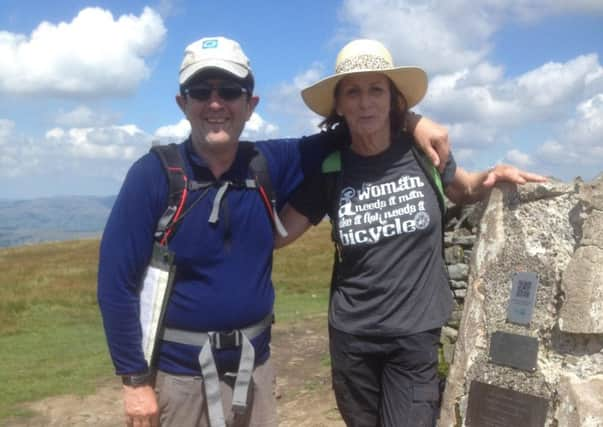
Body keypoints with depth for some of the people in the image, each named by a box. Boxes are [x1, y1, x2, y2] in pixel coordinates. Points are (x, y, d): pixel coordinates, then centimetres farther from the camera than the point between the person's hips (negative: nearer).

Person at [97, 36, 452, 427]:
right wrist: (136, 378, -11)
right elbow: (116, 281, -12)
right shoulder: (154, 174, -13)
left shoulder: (270, 163, -3)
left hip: (256, 365, 4)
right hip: (181, 372, -3)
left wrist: (410, 121, -4)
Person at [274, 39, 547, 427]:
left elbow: (464, 191, 13)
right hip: (351, 334, 2)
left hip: (416, 333, -1)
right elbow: (276, 234, -4)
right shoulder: (329, 169, -5)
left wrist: (494, 176, -8)